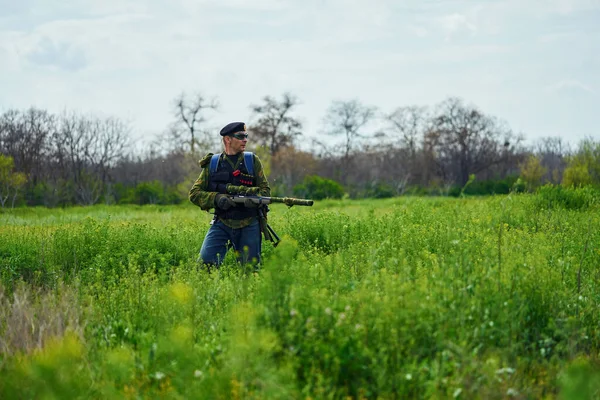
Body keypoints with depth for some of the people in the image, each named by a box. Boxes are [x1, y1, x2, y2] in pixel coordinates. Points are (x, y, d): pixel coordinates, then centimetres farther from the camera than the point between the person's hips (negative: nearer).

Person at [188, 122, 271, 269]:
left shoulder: (253, 161, 5)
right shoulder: (212, 164, 4)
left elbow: (265, 190, 5)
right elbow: (194, 193, 3)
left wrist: (254, 198, -19)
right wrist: (216, 198, -16)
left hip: (249, 226, 0)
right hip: (222, 224, 0)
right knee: (206, 261, -16)